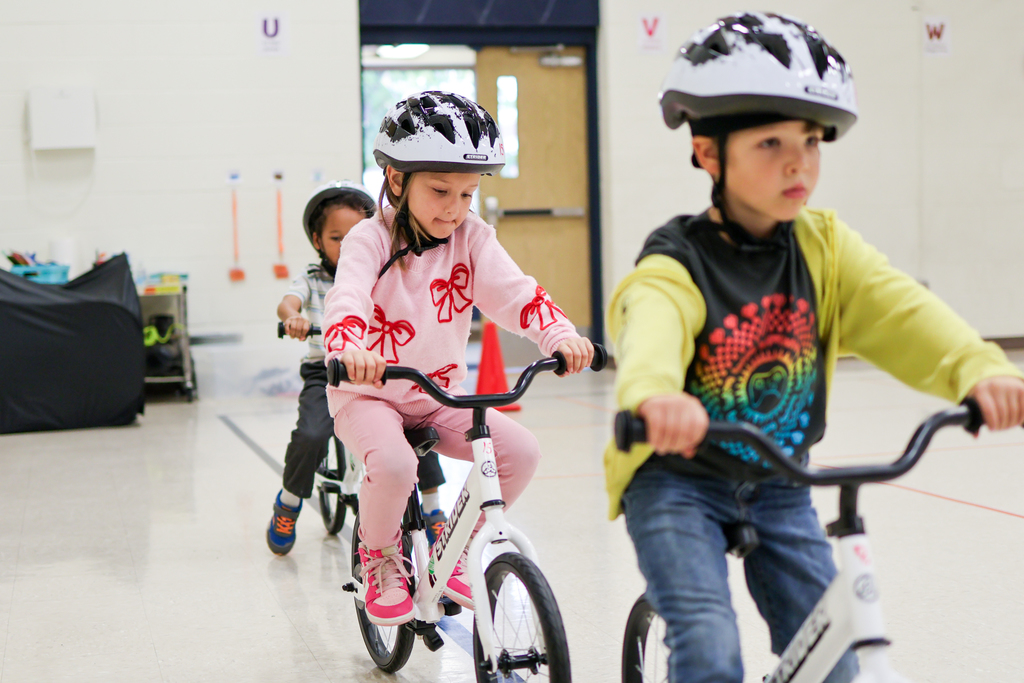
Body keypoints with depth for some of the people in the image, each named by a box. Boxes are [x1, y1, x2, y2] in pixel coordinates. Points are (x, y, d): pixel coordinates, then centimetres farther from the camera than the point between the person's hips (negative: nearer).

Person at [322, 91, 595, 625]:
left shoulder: (472, 238, -3)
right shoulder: (371, 239, -14)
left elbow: (514, 291, -16)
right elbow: (347, 298, -32)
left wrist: (561, 336, -36)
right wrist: (349, 350, -55)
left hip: (440, 395, 4)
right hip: (368, 394, -4)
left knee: (521, 451, -14)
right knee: (393, 464, -34)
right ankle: (380, 558, -1)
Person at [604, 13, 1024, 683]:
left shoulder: (824, 248, -5)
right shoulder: (677, 265, -21)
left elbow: (900, 310, -21)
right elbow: (650, 331, -43)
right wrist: (656, 397, -68)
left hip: (777, 486, 5)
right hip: (678, 482, -5)